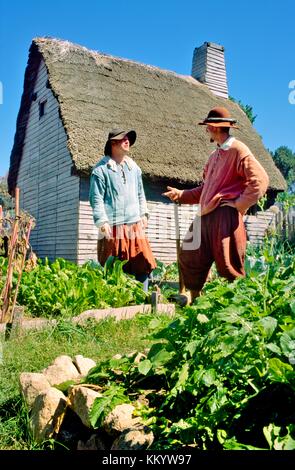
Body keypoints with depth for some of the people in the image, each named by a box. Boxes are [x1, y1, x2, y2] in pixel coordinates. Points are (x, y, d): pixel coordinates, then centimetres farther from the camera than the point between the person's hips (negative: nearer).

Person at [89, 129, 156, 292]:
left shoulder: (134, 167, 17)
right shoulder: (101, 169, -2)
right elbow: (96, 198, -6)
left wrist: (143, 214, 16)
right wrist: (102, 222, -12)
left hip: (135, 225, 6)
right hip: (113, 227, -5)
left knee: (144, 265, 5)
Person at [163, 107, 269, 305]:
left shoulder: (238, 150, -6)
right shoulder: (215, 155, 22)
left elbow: (260, 180, -15)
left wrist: (239, 204, -14)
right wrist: (180, 195, 20)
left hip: (226, 215, -9)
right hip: (207, 216, 9)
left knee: (228, 266, -4)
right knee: (190, 258, 14)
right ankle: (193, 298, 29)